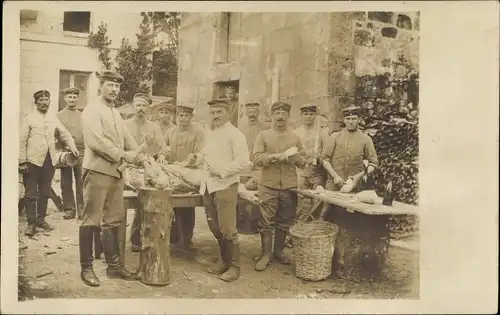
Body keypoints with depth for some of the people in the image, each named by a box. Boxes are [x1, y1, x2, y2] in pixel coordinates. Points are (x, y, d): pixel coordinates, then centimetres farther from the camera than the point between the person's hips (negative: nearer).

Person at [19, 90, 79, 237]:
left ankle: (41, 219, 24)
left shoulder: (53, 118, 10)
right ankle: (31, 223, 8)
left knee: (45, 193, 12)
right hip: (33, 161, -4)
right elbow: (22, 141, -5)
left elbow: (65, 134, 18)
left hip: (50, 161, 4)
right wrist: (22, 162, -10)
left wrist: (72, 146, 2)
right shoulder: (29, 118, -2)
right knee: (31, 193, 0)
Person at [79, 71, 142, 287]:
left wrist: (138, 154, -3)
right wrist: (122, 155, -16)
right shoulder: (92, 110, -7)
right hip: (97, 170, -8)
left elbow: (126, 138, 15)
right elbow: (96, 141, -19)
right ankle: (86, 268, 10)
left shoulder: (115, 113, 19)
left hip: (116, 172, 8)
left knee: (113, 220, 12)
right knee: (91, 221, 0)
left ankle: (114, 265, 21)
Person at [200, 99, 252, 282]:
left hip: (225, 186, -8)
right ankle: (225, 261, 27)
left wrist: (222, 171, -16)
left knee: (227, 229, -6)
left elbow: (244, 162, -14)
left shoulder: (234, 134, -7)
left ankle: (234, 266, 7)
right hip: (209, 186, 8)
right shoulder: (210, 134, 17)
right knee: (215, 228, 12)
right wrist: (204, 181, 10)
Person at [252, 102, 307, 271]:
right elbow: (256, 158, -8)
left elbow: (303, 161, 12)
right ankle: (265, 254, 12)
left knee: (284, 221, 11)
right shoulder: (263, 135, 2)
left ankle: (278, 251, 26)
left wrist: (297, 159, -11)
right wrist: (275, 156, -20)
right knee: (266, 221, 1)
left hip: (289, 186, 3)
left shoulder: (295, 137, 10)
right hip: (268, 186, -3)